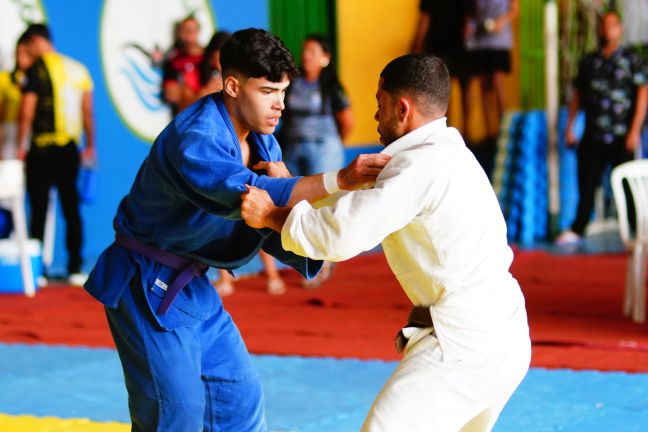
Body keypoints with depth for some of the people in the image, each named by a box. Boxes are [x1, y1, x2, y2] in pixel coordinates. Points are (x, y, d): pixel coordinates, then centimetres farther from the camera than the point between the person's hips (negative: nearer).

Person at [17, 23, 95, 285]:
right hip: (70, 150, 5)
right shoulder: (78, 69, 9)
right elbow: (87, 111, 11)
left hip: (42, 150, -5)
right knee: (71, 209, 10)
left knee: (39, 209, -1)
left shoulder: (35, 70, -8)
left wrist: (21, 146, -4)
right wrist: (90, 146, 17)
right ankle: (75, 269, 9)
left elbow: (26, 113, -12)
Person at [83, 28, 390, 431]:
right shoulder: (194, 138, -28)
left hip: (192, 286, 9)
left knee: (239, 396, 11)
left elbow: (272, 227, 3)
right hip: (146, 287, -9)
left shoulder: (263, 143, 3)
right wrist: (342, 180, -52)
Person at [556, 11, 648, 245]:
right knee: (586, 184, 6)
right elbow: (578, 94, 16)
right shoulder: (589, 61, 11)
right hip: (592, 136, 4)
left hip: (621, 137, -3)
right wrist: (569, 127, 10)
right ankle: (577, 229, 14)